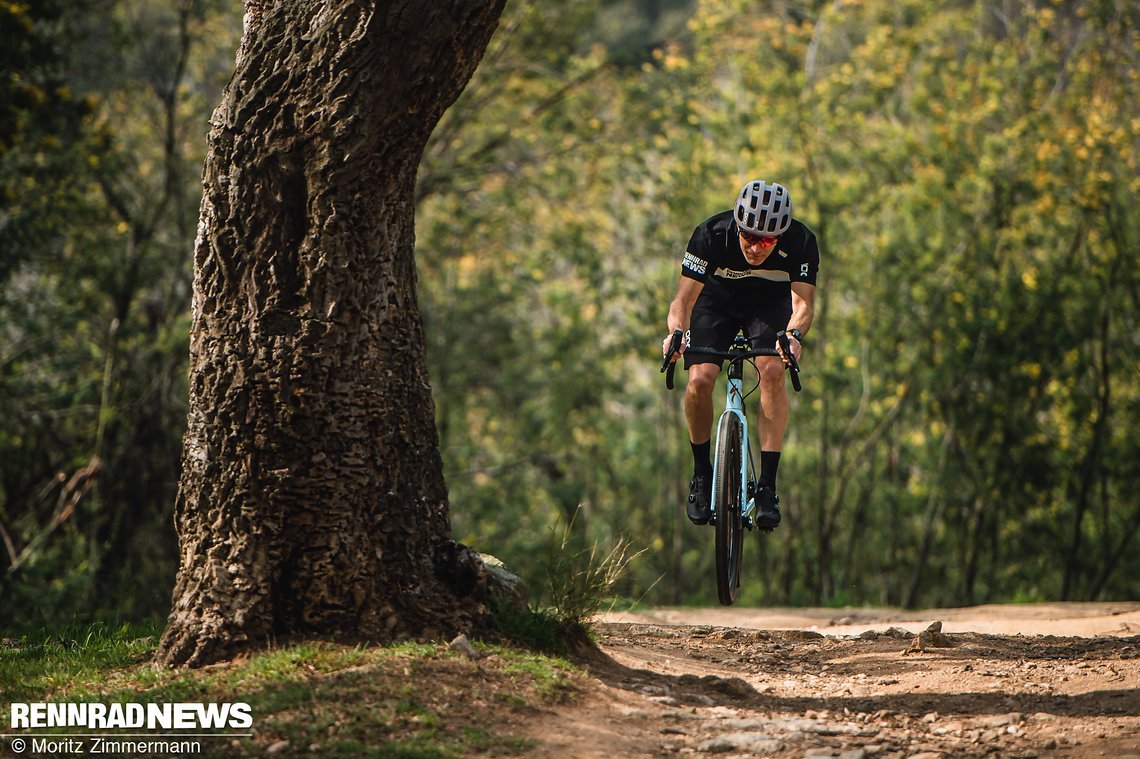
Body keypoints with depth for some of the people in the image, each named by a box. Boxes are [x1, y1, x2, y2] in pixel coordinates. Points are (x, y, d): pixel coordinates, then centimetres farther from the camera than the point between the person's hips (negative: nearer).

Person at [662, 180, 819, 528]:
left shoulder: (801, 242, -31)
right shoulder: (712, 234, -33)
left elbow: (803, 302, -34)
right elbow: (684, 298, -33)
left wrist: (794, 334, -56)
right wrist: (677, 331, -54)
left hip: (771, 305, 0)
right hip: (717, 302, 0)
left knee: (772, 372, -27)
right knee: (699, 380, -22)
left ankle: (767, 486, -22)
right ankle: (701, 474, 2)